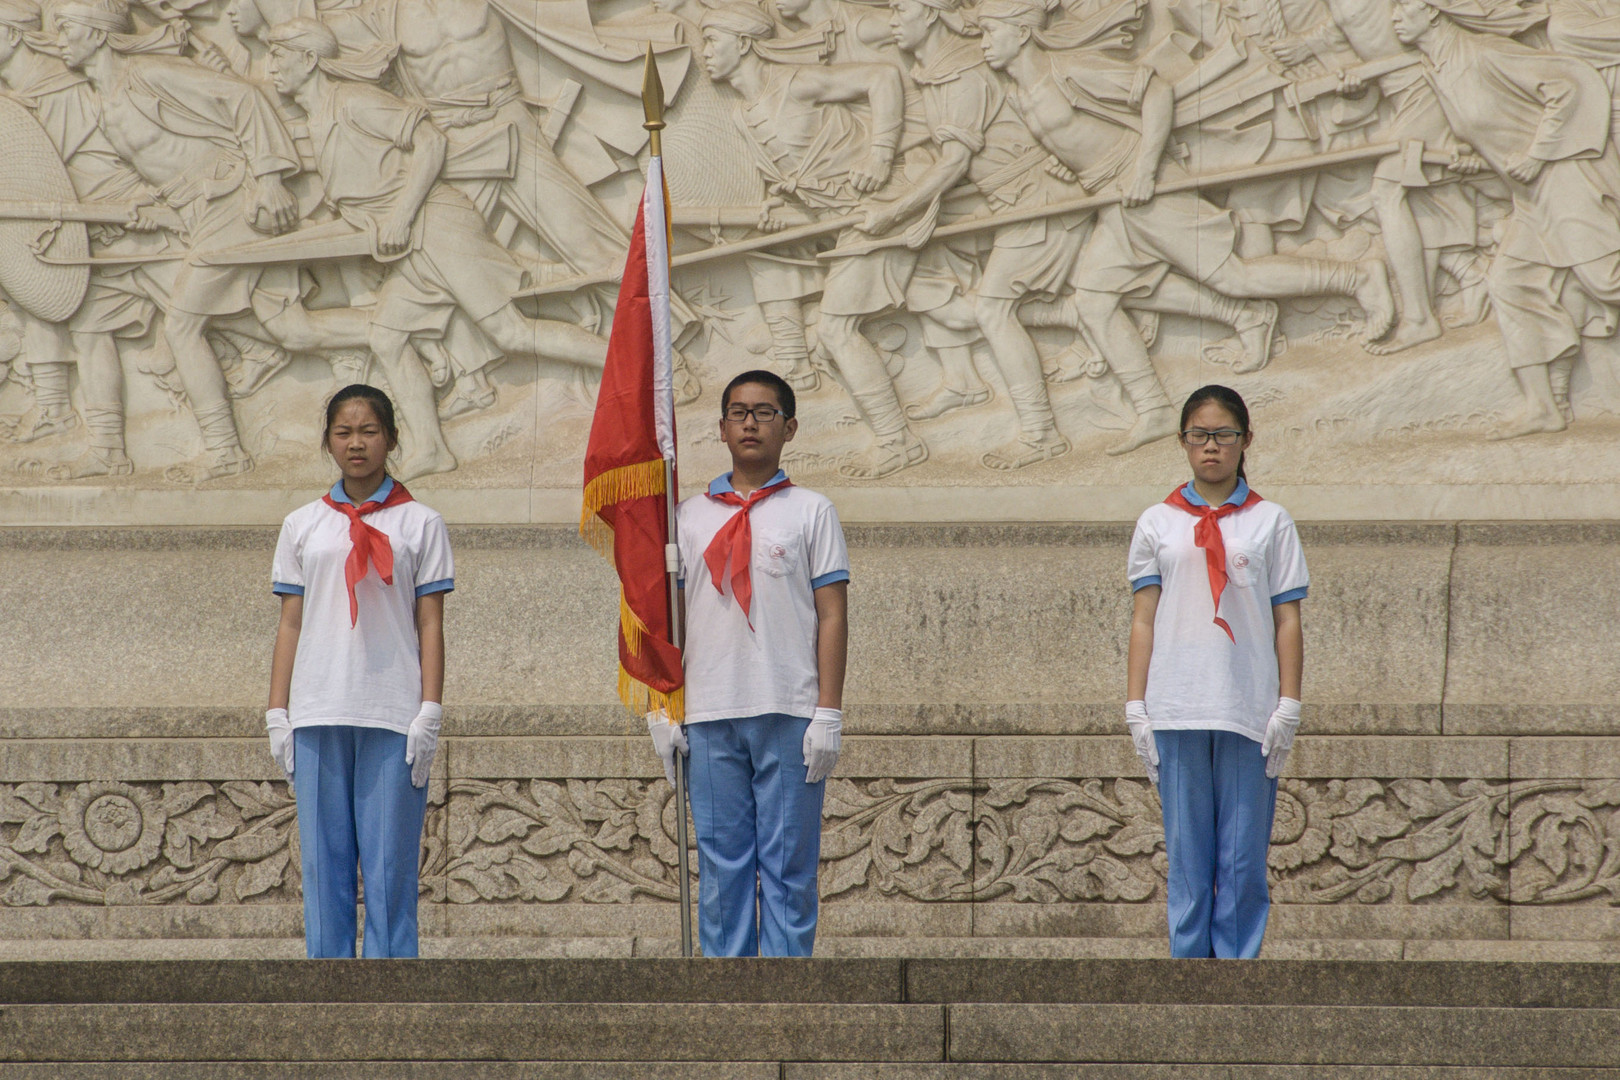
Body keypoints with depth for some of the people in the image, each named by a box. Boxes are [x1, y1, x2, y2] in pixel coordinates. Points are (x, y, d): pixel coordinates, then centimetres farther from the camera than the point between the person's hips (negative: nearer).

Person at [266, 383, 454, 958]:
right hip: (318, 714, 2)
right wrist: (277, 712, 4)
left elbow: (430, 625, 4)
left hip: (393, 716, -2)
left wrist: (429, 713, -5)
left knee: (390, 863, -4)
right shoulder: (303, 526, 12)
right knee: (324, 862, 0)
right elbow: (290, 623, 12)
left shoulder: (419, 524, 6)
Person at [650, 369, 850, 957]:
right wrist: (661, 709, 5)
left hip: (789, 714, -2)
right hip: (709, 715, 2)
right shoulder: (690, 515, 13)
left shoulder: (810, 512, 6)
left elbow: (831, 616, 2)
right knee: (721, 865, 2)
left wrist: (828, 712, -6)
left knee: (787, 866, -3)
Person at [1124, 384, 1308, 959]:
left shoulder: (1269, 522, 7)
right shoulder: (1158, 524, 9)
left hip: (1249, 713, -1)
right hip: (1177, 711, 1)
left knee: (1244, 862, -2)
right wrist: (1136, 709, 2)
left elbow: (1287, 621, 6)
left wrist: (1288, 707, -1)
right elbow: (1144, 621, 9)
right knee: (1187, 858, 0)